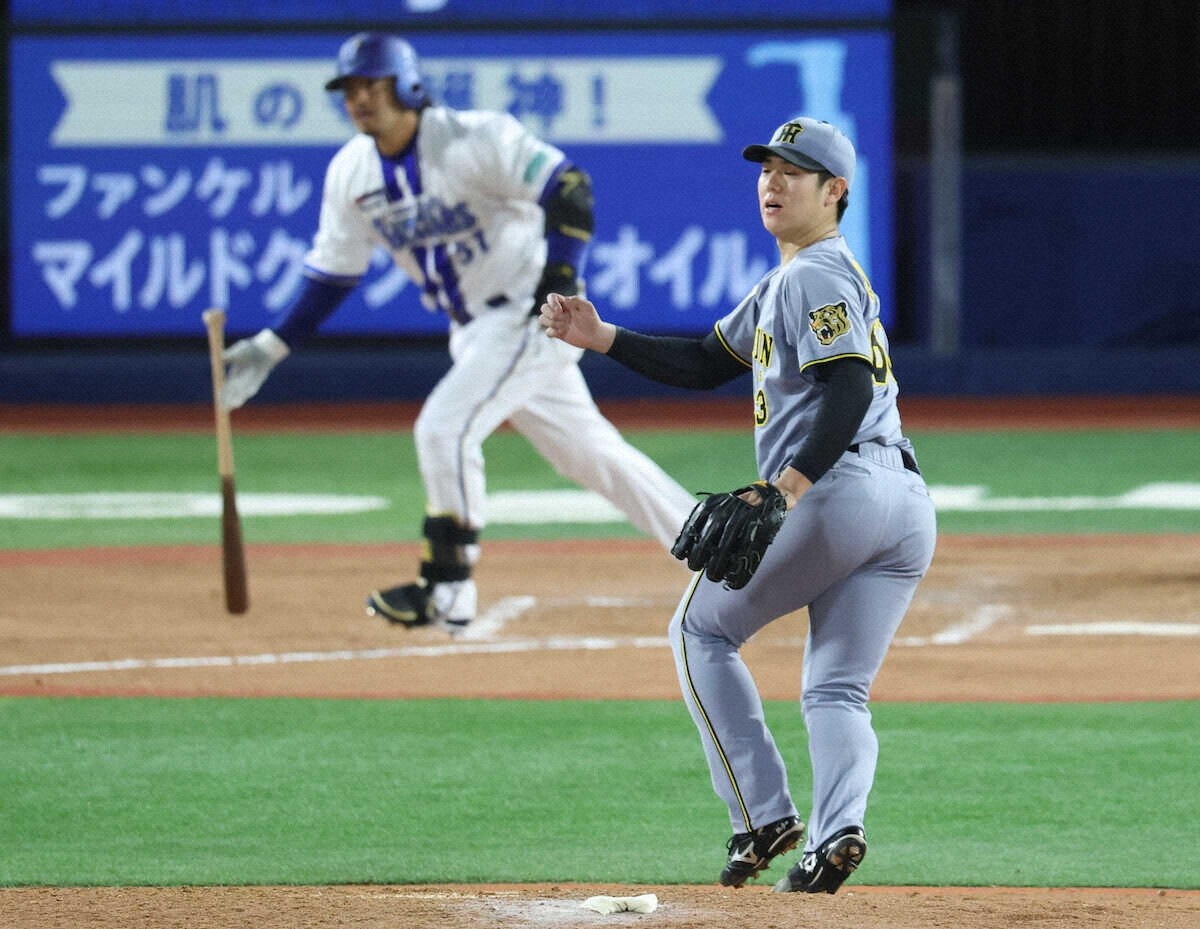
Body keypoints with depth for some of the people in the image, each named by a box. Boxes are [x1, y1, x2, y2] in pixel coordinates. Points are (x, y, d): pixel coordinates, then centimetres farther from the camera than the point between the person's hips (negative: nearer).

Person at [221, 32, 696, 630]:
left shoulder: (473, 140, -20)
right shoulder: (351, 173, 1)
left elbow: (568, 187, -22)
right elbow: (331, 273, 9)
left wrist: (560, 277, -31)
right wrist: (271, 348, 2)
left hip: (536, 312, -8)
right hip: (475, 329, 8)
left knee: (444, 428, -19)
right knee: (587, 452, 14)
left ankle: (448, 591, -8)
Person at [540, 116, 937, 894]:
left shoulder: (818, 276, -5)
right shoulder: (789, 281, 26)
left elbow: (851, 389, -18)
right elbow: (703, 365, 27)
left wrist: (788, 487, -27)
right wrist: (601, 337, 18)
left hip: (840, 489, -9)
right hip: (909, 507, 9)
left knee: (703, 628, 9)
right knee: (837, 691, 9)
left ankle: (764, 813, 0)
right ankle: (837, 829, -18)